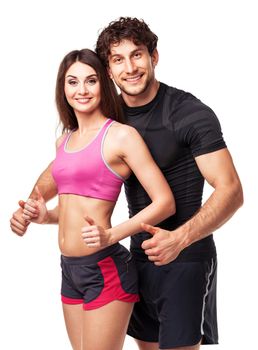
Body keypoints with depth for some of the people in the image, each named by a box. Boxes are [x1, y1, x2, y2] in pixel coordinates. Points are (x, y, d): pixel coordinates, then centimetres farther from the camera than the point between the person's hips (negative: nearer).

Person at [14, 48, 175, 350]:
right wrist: (47, 215, 3)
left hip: (105, 269, -7)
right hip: (70, 269, 7)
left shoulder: (121, 135, -10)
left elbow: (165, 202, -14)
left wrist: (112, 235, -25)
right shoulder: (64, 141, 12)